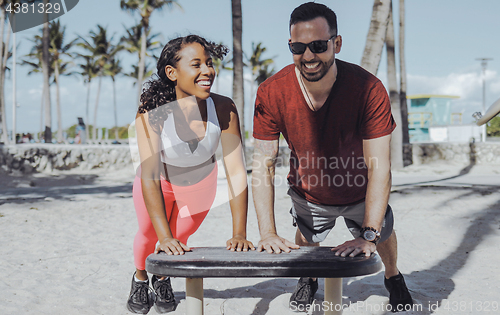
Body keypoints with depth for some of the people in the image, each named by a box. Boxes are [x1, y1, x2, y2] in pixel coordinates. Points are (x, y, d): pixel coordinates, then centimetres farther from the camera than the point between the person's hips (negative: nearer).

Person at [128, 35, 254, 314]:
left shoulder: (224, 109, -34)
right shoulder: (152, 113, -38)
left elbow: (237, 172, -34)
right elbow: (150, 178, -40)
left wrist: (239, 234, -39)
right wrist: (164, 238, -47)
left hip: (200, 184, 1)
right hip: (160, 183, -1)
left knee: (181, 237, 15)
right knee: (149, 235, 18)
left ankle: (163, 278, 51)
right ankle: (140, 278, 53)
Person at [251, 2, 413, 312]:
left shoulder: (369, 89, -35)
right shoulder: (272, 93, -29)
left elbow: (380, 169, -36)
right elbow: (263, 166, -25)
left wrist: (368, 236, -43)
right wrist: (268, 233, -33)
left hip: (360, 193, 0)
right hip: (308, 193, 1)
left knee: (384, 237, 24)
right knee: (305, 241, 25)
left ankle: (393, 277, 60)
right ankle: (309, 278, 62)